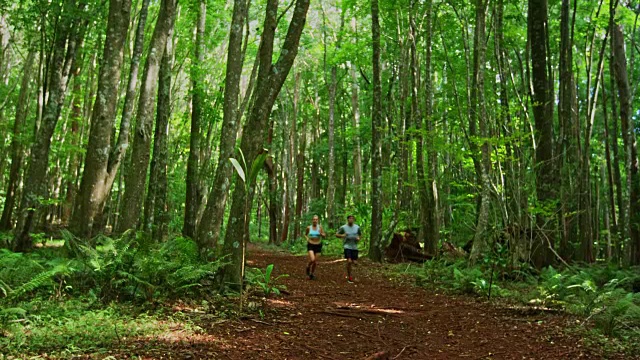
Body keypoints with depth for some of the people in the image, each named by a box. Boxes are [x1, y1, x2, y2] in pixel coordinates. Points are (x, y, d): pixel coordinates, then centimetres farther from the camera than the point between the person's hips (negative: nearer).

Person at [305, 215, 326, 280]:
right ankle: (308, 267, 14)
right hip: (310, 245, -1)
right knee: (312, 259, -20)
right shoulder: (309, 227, -3)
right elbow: (305, 234, 15)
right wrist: (307, 238, -5)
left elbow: (324, 236, -1)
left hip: (318, 245, 1)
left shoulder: (320, 227, -5)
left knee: (315, 262, 6)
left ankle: (312, 274, 28)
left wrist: (321, 234, -22)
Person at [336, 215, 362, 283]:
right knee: (349, 261, -16)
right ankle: (349, 276, 1)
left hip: (354, 247, 3)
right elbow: (336, 234, 3)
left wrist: (358, 238, -5)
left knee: (355, 263, -1)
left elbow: (360, 234, 17)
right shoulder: (343, 227, -5)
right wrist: (342, 235, -17)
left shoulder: (357, 227, 2)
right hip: (347, 247, -3)